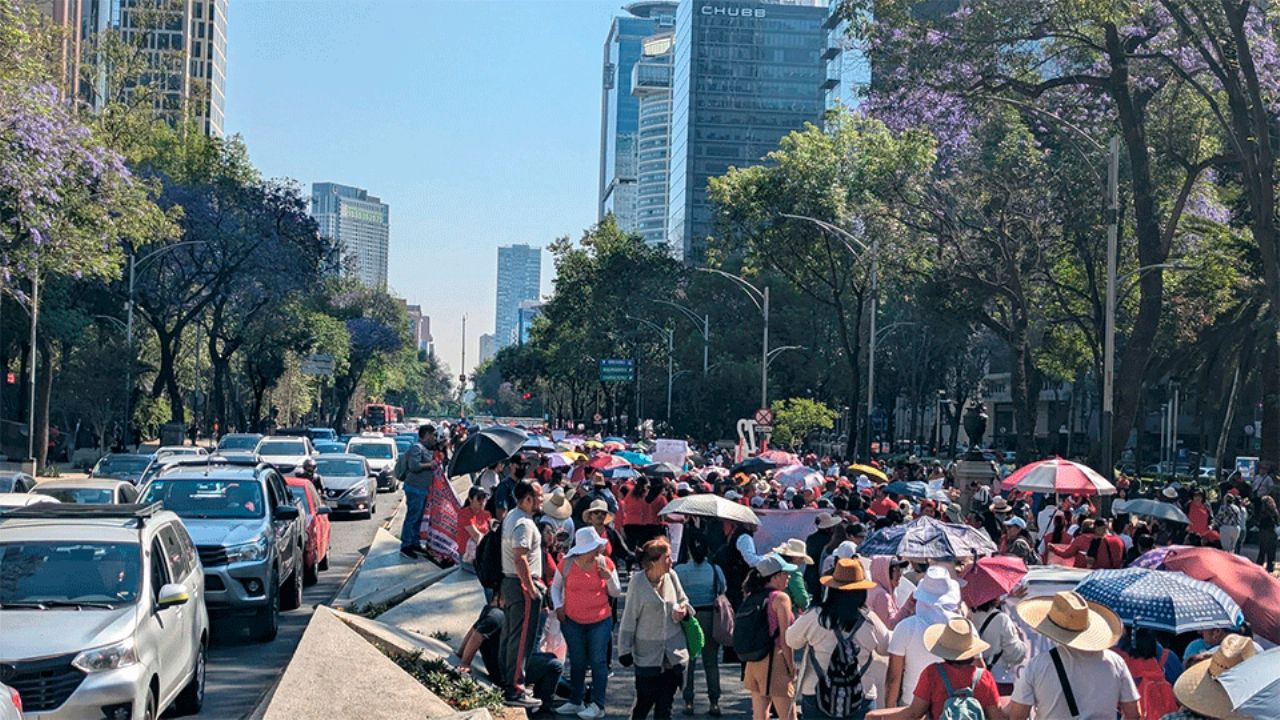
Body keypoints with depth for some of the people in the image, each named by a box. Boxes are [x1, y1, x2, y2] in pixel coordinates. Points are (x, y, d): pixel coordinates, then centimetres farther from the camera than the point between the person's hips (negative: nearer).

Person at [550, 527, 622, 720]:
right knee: (577, 662, 12)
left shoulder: (605, 563, -6)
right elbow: (555, 586, 10)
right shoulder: (567, 564, -6)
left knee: (598, 662, -2)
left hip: (600, 621, -1)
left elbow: (617, 593, 1)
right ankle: (575, 702, 24)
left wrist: (609, 578, -17)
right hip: (572, 621, 1)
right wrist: (558, 606, -2)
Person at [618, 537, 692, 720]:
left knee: (665, 704, 9)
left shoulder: (671, 576, -3)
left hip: (674, 653, 4)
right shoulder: (638, 582, -15)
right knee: (644, 702, 4)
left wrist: (684, 610, -9)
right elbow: (629, 618, -8)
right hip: (647, 655, -4)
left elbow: (683, 601, 14)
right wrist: (625, 650, -6)